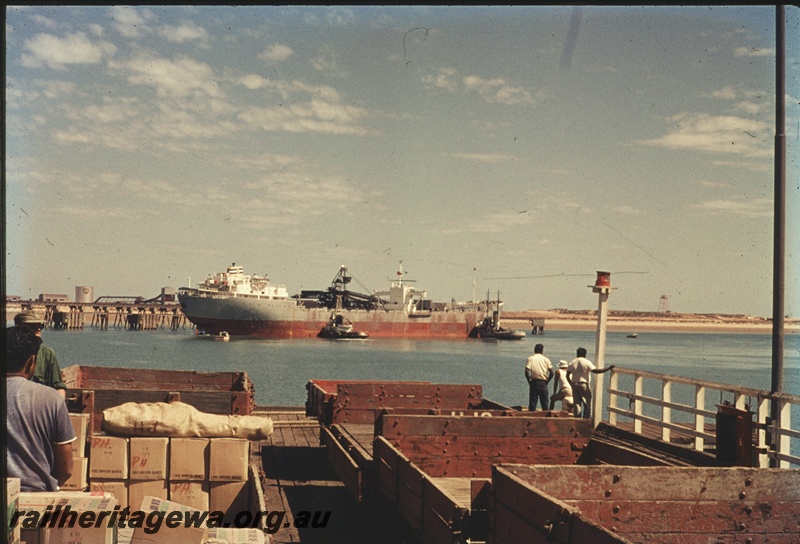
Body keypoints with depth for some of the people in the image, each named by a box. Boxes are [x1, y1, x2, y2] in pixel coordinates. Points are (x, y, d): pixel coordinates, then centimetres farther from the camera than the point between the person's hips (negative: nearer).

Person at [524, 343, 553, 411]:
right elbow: (551, 372, -3)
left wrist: (529, 381, 3)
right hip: (543, 383, 0)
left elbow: (526, 371, -10)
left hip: (534, 382, 0)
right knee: (545, 402, 7)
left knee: (532, 401, 4)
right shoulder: (546, 359, 4)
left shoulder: (530, 358, 1)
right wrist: (547, 381, 9)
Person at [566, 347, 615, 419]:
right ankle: (587, 419, -1)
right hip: (584, 384, -5)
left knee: (577, 403, 9)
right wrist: (608, 368, -15)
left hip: (574, 384, 5)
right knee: (587, 404, 3)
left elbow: (567, 375, 7)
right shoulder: (587, 362, -9)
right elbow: (595, 371, -18)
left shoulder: (571, 363, 6)